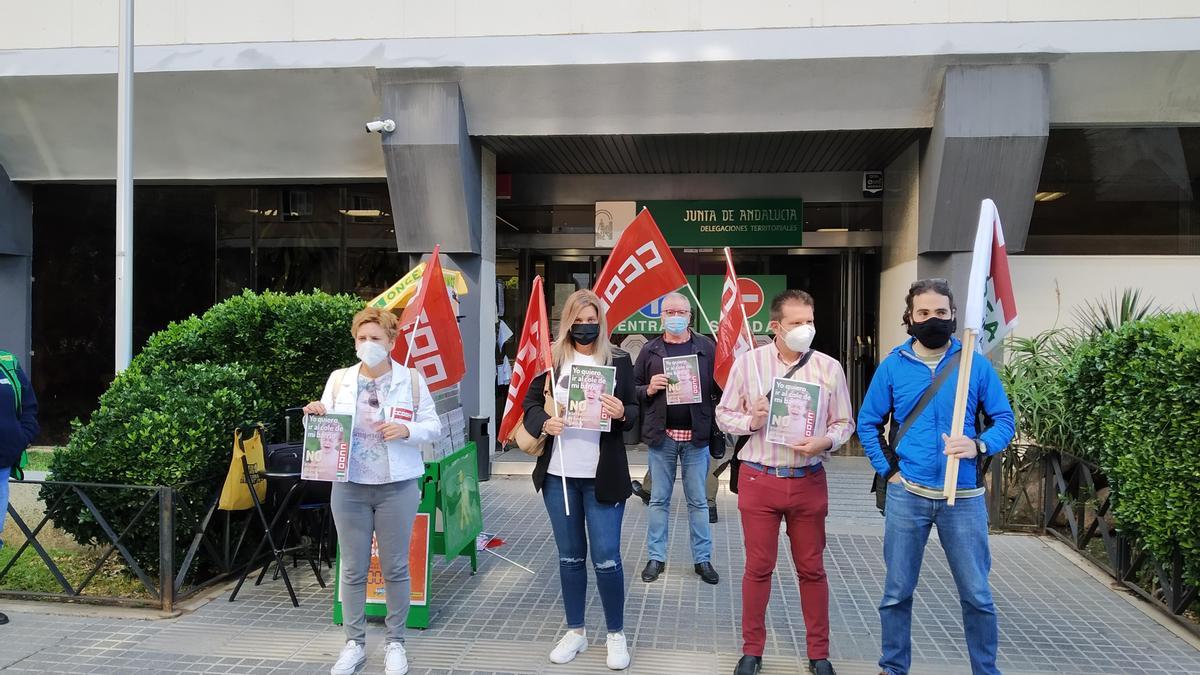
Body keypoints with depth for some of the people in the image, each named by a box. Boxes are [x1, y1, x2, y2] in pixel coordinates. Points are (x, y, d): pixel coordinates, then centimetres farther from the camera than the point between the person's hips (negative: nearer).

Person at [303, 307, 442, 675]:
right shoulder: (339, 379, 6)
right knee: (353, 569, 9)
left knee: (395, 568, 7)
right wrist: (315, 415, -12)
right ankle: (355, 643, 23)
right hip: (349, 487, 2)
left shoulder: (412, 380, 0)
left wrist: (407, 430, -18)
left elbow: (433, 427, 1)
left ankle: (395, 642, 21)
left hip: (397, 487, -2)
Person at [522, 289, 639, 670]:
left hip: (603, 476, -2)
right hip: (558, 474, 2)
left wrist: (621, 413, -21)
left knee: (606, 558, -1)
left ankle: (616, 634, 18)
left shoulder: (618, 360, 0)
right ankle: (575, 631, 28)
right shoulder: (552, 358, 4)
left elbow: (635, 411, 2)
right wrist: (544, 423, -14)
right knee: (569, 557, 13)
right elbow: (530, 401, 7)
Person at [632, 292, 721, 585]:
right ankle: (656, 557, 21)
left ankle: (702, 558, 20)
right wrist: (648, 389, -13)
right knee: (659, 500, 10)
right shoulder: (650, 350, 4)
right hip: (661, 436, 1)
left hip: (696, 436, -1)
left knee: (698, 502, 9)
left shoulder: (707, 347, 1)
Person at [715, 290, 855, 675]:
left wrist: (825, 441, -15)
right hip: (759, 479, -1)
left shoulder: (829, 367, 0)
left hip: (809, 481, 1)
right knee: (758, 567, 8)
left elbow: (844, 422, 6)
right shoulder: (747, 363, -2)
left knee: (812, 569, 11)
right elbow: (724, 415, 4)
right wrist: (751, 421, -16)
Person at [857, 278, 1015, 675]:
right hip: (907, 496, 1)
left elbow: (1004, 419, 1)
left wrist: (979, 445, -18)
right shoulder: (893, 366, 0)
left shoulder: (976, 365, -2)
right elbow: (868, 423, 7)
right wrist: (888, 470, -2)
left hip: (964, 498, 0)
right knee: (897, 592, 11)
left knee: (977, 595, 8)